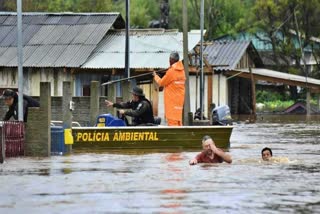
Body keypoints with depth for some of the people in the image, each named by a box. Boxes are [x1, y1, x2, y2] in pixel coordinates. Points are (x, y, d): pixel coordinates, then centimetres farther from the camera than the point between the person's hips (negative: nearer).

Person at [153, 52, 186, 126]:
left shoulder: (171, 71, -16)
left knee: (172, 121, -9)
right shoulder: (182, 71, 9)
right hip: (179, 100, 8)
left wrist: (155, 76, 13)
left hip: (172, 101, -8)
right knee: (178, 121, 11)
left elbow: (161, 83, -4)